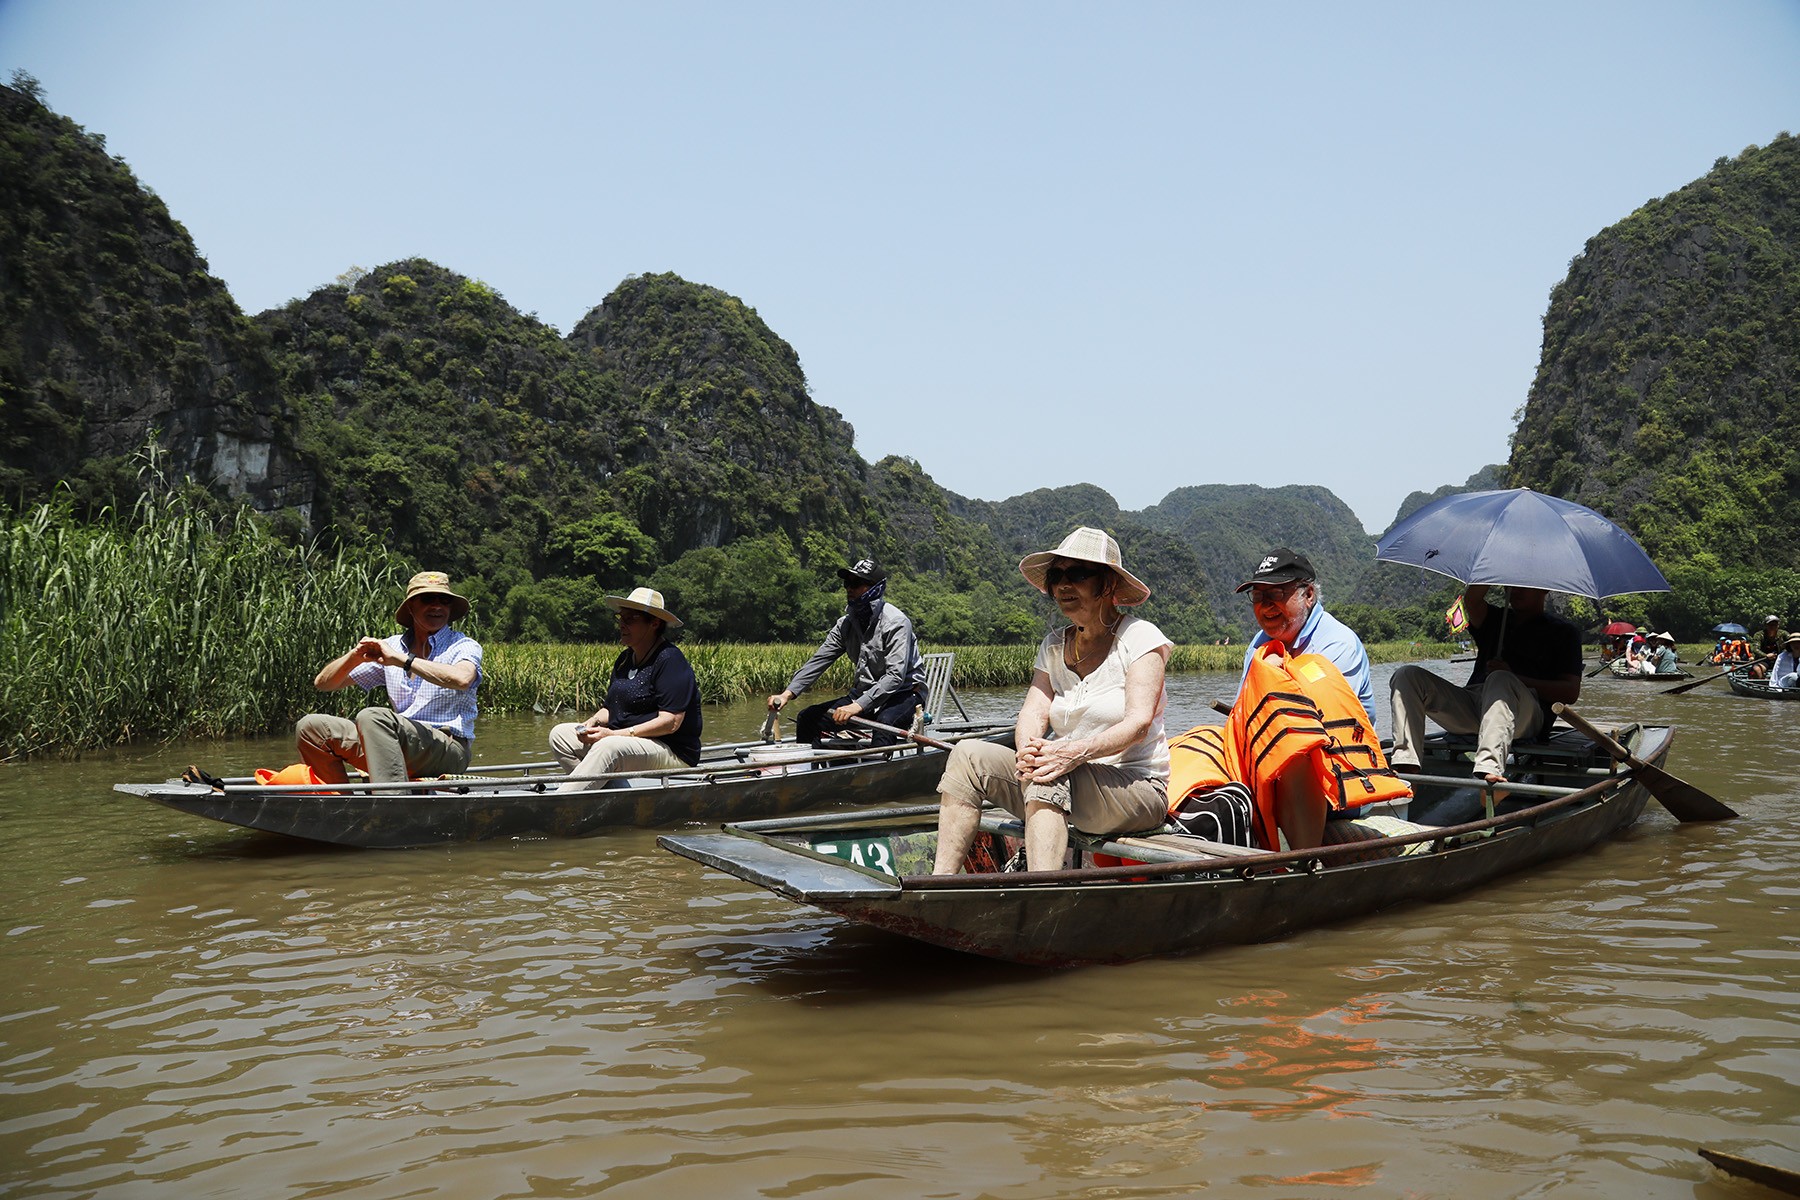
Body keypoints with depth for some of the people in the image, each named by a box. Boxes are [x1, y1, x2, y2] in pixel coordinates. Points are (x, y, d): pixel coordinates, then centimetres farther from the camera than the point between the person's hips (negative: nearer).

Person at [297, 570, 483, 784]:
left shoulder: (464, 646, 0)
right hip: (403, 745, 6)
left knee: (372, 717, -30)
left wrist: (401, 659, -20)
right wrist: (355, 656, -6)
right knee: (311, 727, -2)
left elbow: (462, 678, -27)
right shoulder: (390, 646, 14)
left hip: (449, 749, -6)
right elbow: (323, 683, 15)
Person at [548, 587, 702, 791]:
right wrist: (593, 722, -7)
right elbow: (610, 708, 18)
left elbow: (670, 722, -21)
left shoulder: (670, 660, -14)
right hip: (623, 743, 10)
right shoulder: (624, 659, 13)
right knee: (560, 734, -2)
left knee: (609, 747, -36)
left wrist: (614, 734, -23)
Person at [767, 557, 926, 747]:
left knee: (885, 722, -40)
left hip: (904, 695, -7)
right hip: (865, 694, 7)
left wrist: (857, 706, -35)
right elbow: (818, 660, -1)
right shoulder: (846, 623, 2)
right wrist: (787, 694, -15)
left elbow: (895, 676, -27)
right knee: (807, 718, -3)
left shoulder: (896, 622, -19)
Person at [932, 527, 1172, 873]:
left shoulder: (1140, 636, -5)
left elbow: (1139, 722, -19)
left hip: (1138, 789, -6)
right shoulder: (1053, 646, 12)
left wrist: (1076, 751, -36)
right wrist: (1028, 751, -27)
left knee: (1049, 773, -34)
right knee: (968, 755, -11)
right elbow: (1033, 713, -2)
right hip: (1067, 787, 6)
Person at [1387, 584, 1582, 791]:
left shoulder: (1563, 632, 16)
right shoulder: (1495, 619, 28)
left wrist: (1515, 678, -9)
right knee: (1407, 676, -12)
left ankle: (1490, 768, -58)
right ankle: (1406, 765, -30)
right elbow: (1472, 600, 2)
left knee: (1500, 679, -37)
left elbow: (1571, 693, 1)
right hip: (1470, 708, 4)